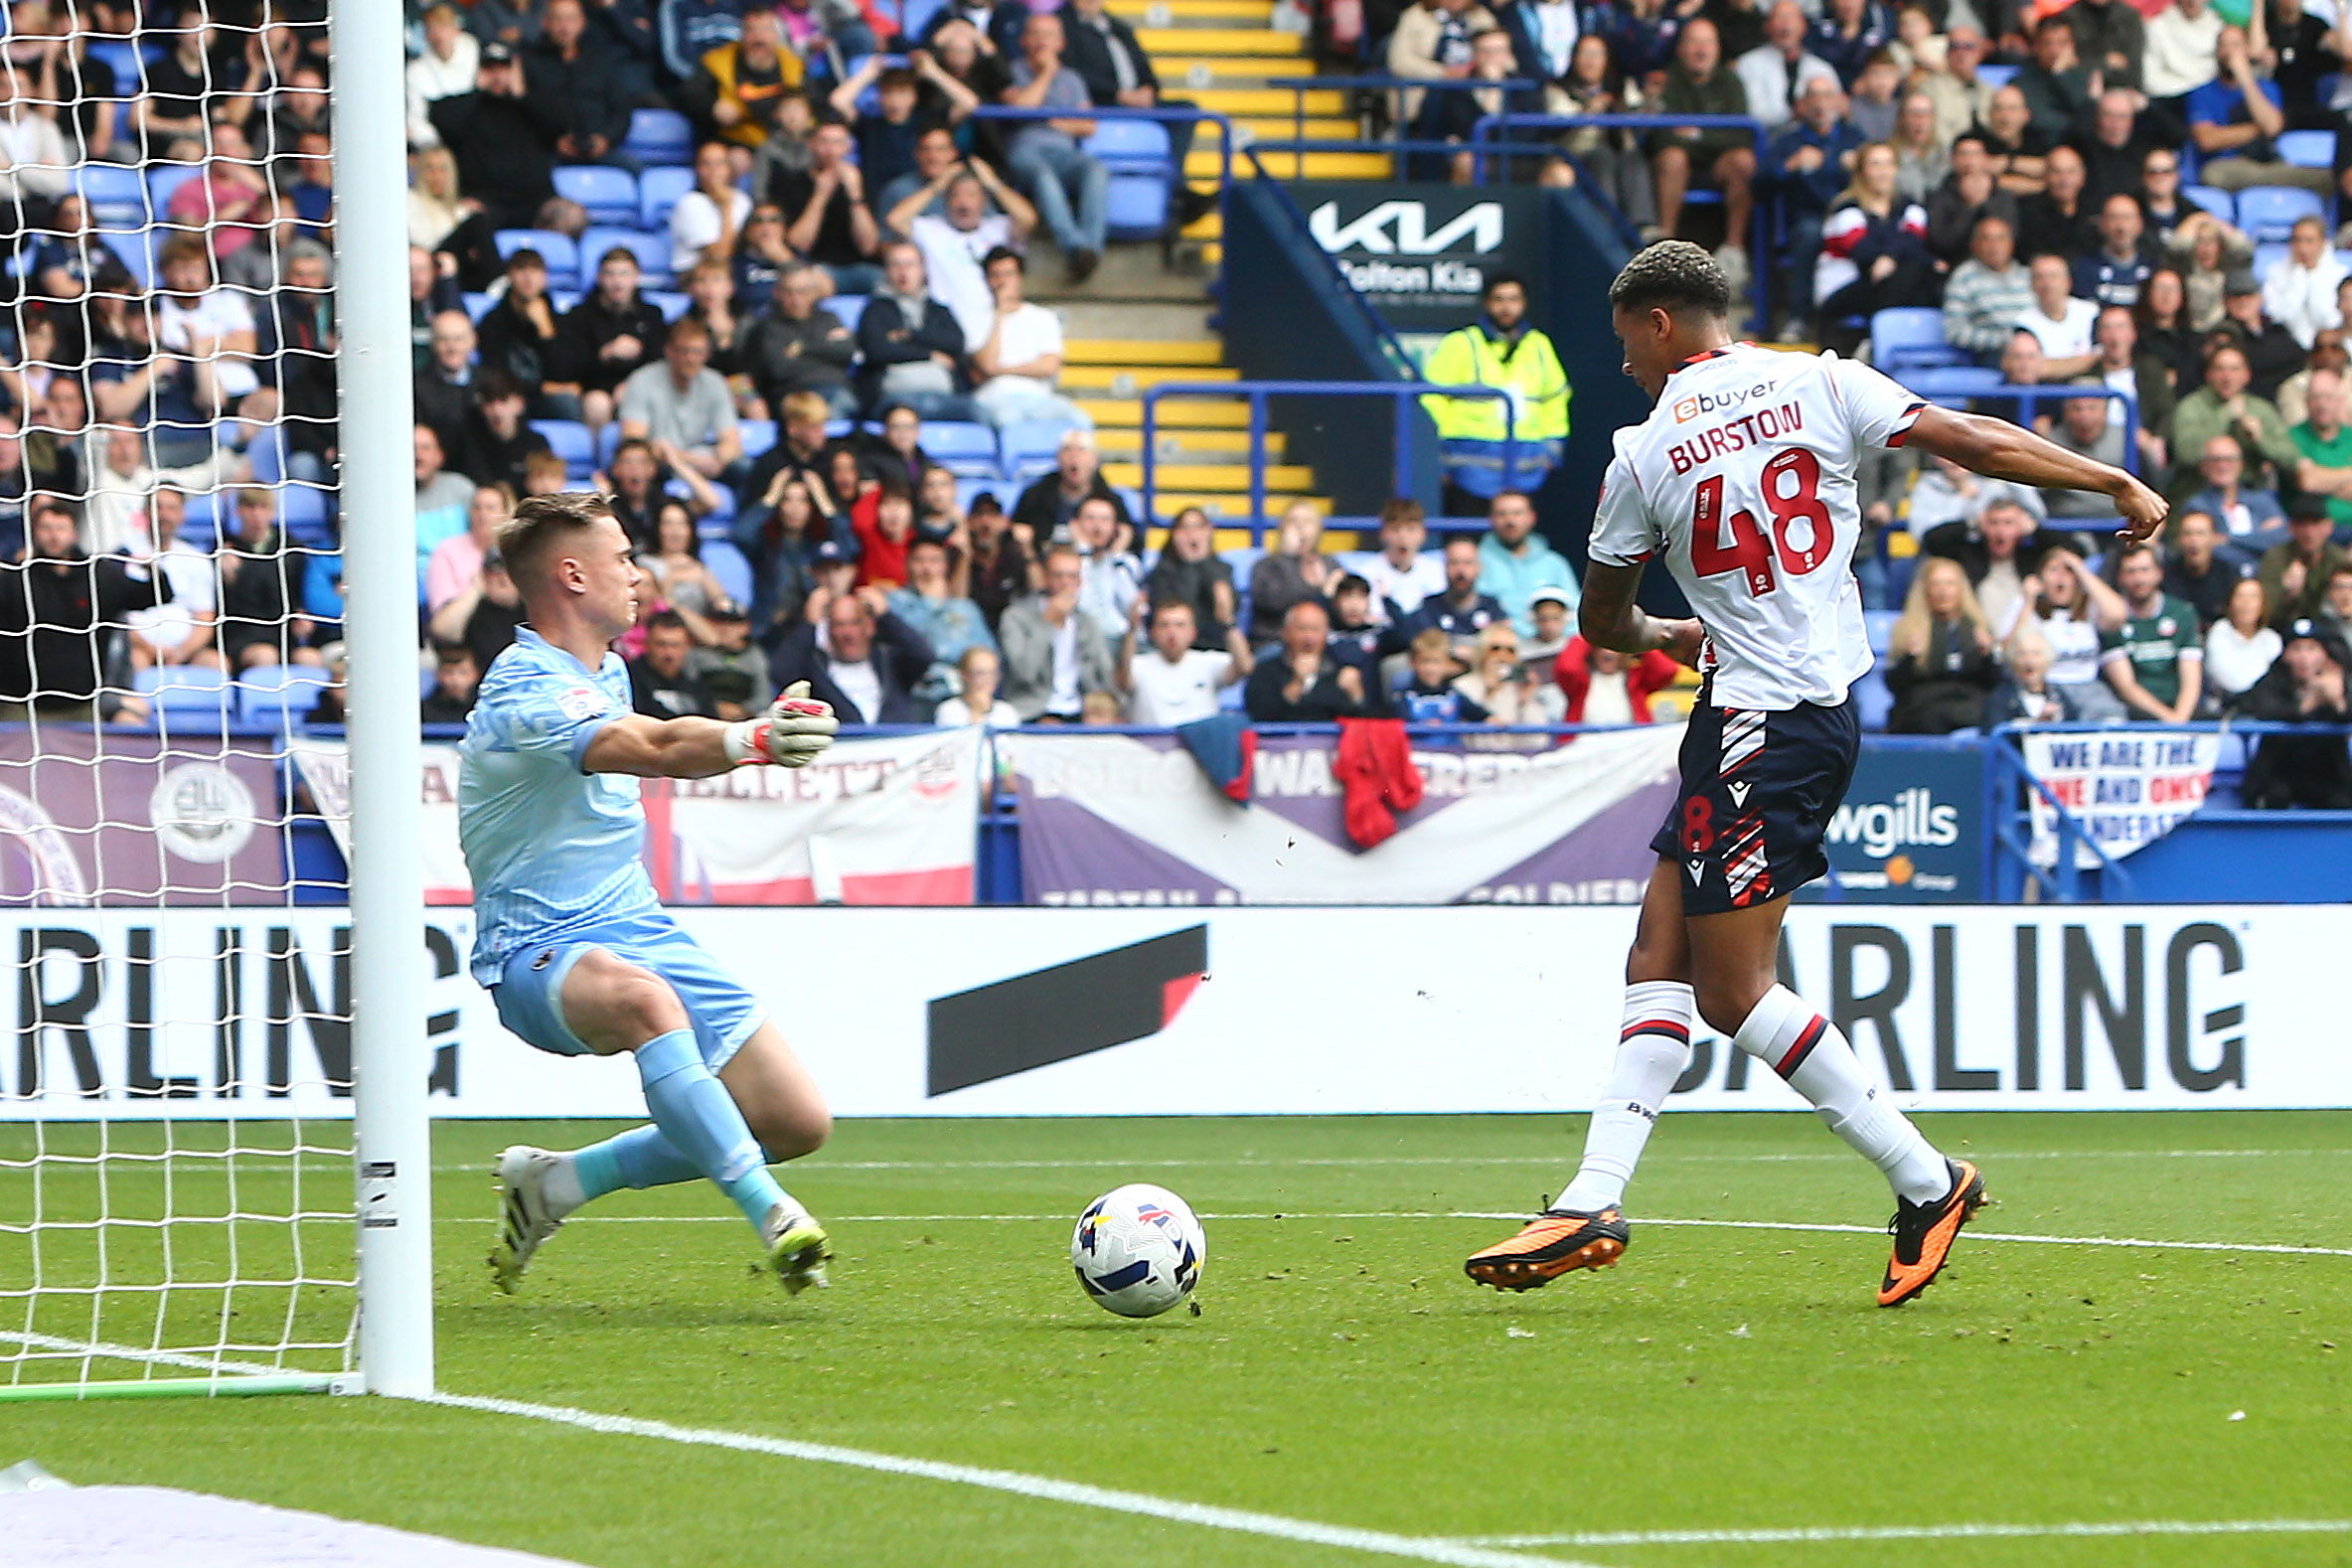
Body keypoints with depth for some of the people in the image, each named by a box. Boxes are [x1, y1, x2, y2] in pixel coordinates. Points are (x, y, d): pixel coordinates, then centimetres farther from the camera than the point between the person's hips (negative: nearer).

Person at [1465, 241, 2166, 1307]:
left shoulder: (1642, 456, -5)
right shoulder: (1819, 384, 3)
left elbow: (1600, 622, 8)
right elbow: (1977, 443, -2)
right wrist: (2119, 484, 9)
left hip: (1753, 727, -7)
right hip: (1827, 708, 7)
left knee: (1732, 991, -1)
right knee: (1658, 960, 7)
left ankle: (1926, 1180, 0)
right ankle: (1593, 1202, 1)